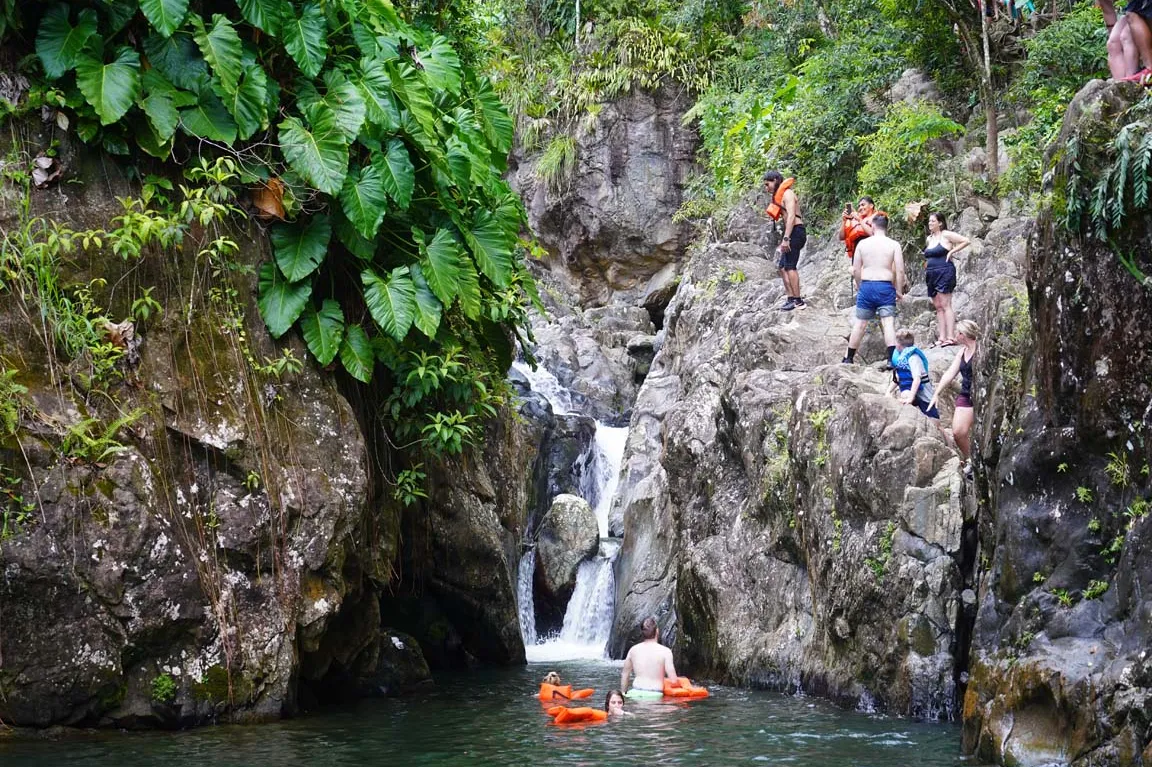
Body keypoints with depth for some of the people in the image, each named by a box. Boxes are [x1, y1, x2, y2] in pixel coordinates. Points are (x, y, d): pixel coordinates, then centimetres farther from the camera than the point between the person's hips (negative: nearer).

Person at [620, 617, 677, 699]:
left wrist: (623, 694, 28)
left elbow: (624, 675, 18)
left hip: (635, 692, 3)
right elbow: (673, 680, -4)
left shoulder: (633, 650, 9)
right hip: (654, 695, -3)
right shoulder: (665, 652, -2)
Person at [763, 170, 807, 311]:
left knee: (790, 267, -12)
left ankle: (798, 301, -14)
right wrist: (783, 242, 22)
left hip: (795, 232, -11)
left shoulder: (787, 194, -8)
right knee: (782, 266, 11)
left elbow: (791, 216, -19)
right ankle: (790, 297, 9)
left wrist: (786, 238, -25)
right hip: (792, 234, 11)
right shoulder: (780, 196, 21)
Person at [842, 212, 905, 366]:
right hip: (886, 287, -2)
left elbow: (855, 270, 4)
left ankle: (849, 358, 18)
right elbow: (900, 271, -6)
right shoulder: (894, 245, -2)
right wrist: (899, 290, 4)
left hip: (866, 286, 2)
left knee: (860, 323, 11)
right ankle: (892, 358, -15)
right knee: (888, 323, -5)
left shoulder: (862, 243, 3)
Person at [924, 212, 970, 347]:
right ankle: (941, 338, 4)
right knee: (938, 307, 5)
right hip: (932, 275, 8)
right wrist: (926, 270, 14)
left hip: (944, 272, -8)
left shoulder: (946, 235, -5)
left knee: (945, 305, -13)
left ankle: (951, 337, -16)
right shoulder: (929, 239, 17)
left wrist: (951, 252, -8)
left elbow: (966, 241, -7)